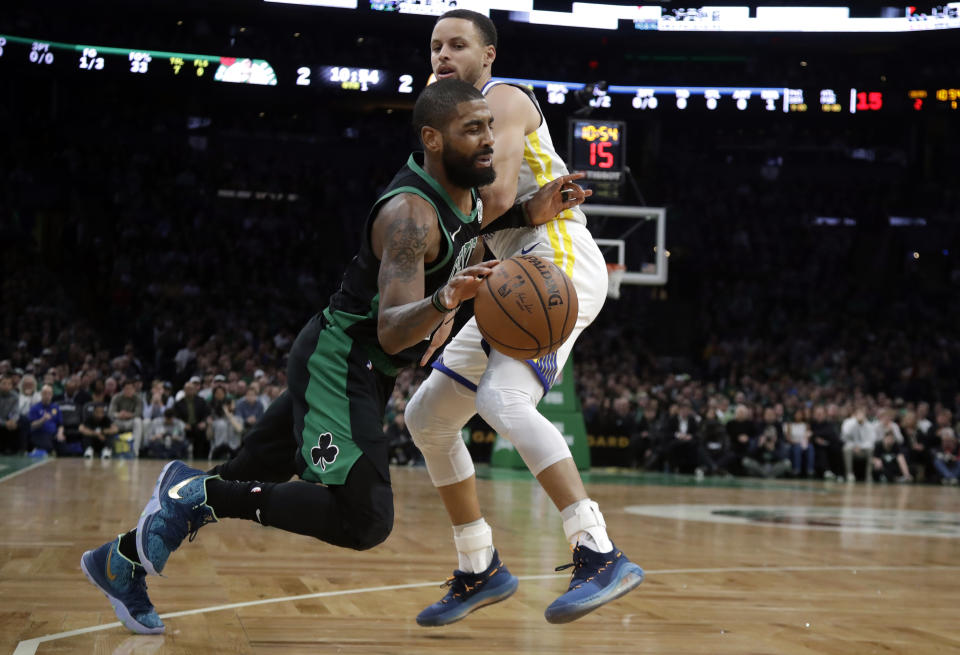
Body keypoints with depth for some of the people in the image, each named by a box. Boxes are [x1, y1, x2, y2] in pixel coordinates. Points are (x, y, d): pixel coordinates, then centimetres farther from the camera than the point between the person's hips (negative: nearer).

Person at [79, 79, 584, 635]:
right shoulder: (411, 214, -23)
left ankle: (123, 560, 28)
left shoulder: (468, 192, 4)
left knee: (251, 477, 15)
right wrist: (445, 301, -50)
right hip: (339, 363, -10)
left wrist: (535, 212, 9)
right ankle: (197, 491, -9)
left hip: (363, 373, 10)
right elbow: (391, 333, -29)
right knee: (364, 520, -21)